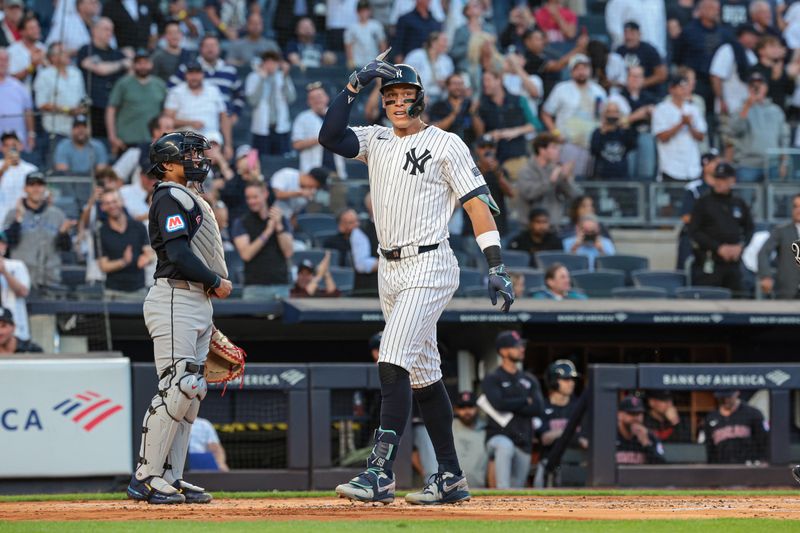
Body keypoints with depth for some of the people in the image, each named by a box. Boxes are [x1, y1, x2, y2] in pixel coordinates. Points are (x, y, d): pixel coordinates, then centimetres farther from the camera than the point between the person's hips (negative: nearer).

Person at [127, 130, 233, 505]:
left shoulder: (188, 199, 23)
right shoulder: (171, 198, -9)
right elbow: (179, 254, -20)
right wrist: (216, 281, -10)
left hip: (198, 301, 10)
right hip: (174, 301, -10)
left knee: (191, 390, 7)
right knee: (176, 386, -16)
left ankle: (170, 477, 8)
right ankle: (146, 478, -14)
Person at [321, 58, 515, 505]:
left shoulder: (445, 145, -5)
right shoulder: (377, 141, 13)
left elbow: (478, 203, -8)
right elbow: (330, 136, 0)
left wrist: (497, 267, -15)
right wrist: (354, 85, -6)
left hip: (429, 268, -7)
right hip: (391, 269, 7)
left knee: (393, 365, -19)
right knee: (423, 374, 9)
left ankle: (381, 474, -25)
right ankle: (451, 478, 15)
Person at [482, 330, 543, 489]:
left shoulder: (530, 380, 16)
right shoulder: (492, 379, 2)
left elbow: (538, 409, 0)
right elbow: (499, 404, -17)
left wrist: (510, 406, -8)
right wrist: (525, 401, -4)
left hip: (523, 443, 6)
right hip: (498, 436, -6)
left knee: (518, 486, 3)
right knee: (505, 446, -40)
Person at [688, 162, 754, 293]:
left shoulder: (740, 204, 12)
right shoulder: (703, 203, 1)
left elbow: (750, 229, 19)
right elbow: (694, 232, -3)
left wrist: (741, 246, -1)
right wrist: (718, 247, -11)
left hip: (733, 262, 4)